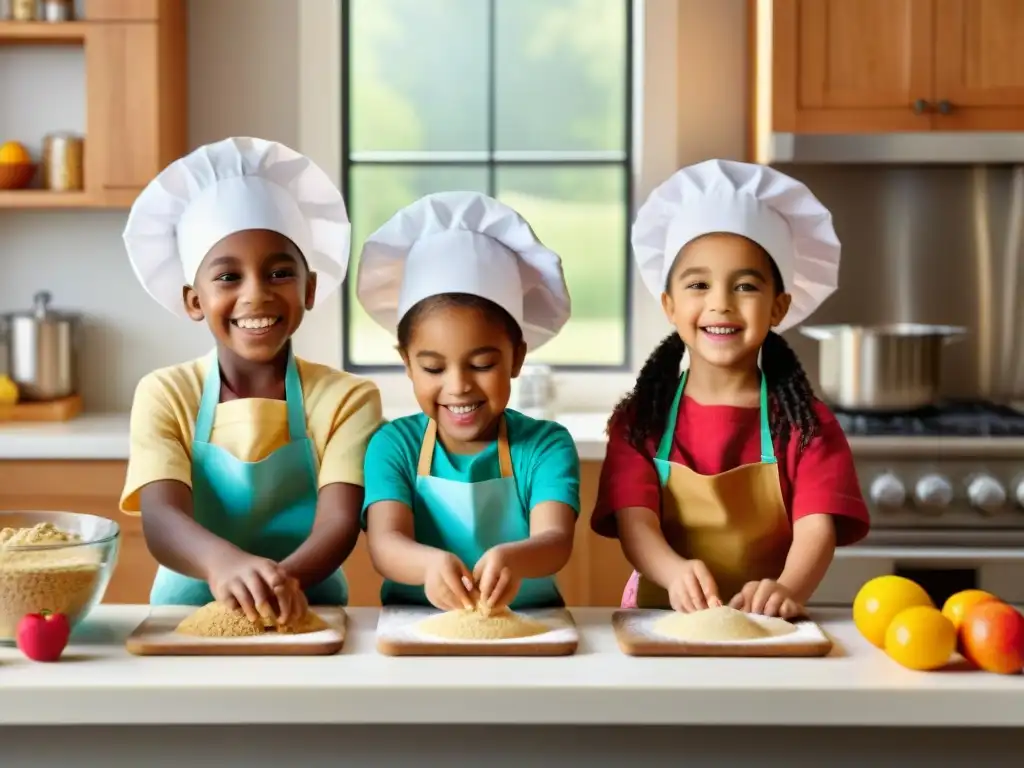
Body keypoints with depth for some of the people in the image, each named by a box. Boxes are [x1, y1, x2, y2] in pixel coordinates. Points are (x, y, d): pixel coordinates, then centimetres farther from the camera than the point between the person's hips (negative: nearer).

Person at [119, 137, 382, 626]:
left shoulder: (346, 399, -1)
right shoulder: (164, 395, 0)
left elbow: (339, 525, -12)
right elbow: (161, 520, -14)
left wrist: (280, 579, -33)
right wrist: (224, 562, -35)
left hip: (306, 618, 0)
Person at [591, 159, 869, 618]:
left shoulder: (805, 424, 4)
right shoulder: (639, 420, 6)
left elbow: (817, 528, -10)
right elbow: (634, 524, -7)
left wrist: (789, 589, -32)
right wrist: (678, 573, -29)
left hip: (767, 629, 0)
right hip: (662, 621, 0)